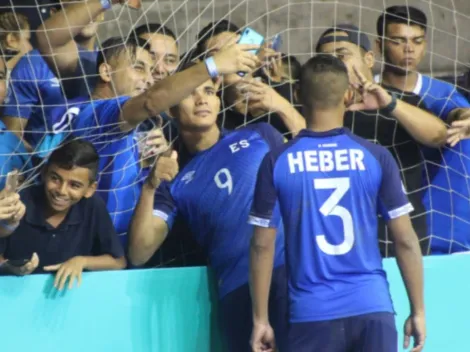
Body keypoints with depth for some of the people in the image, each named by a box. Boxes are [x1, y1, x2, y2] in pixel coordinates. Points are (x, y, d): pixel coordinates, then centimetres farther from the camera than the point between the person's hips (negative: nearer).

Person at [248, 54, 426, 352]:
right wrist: (418, 311, 9)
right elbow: (406, 240, 0)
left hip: (312, 313, -1)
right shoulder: (375, 157, -1)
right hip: (372, 308, 1)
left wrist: (261, 319, 8)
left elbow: (263, 245, 1)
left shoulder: (278, 162, -1)